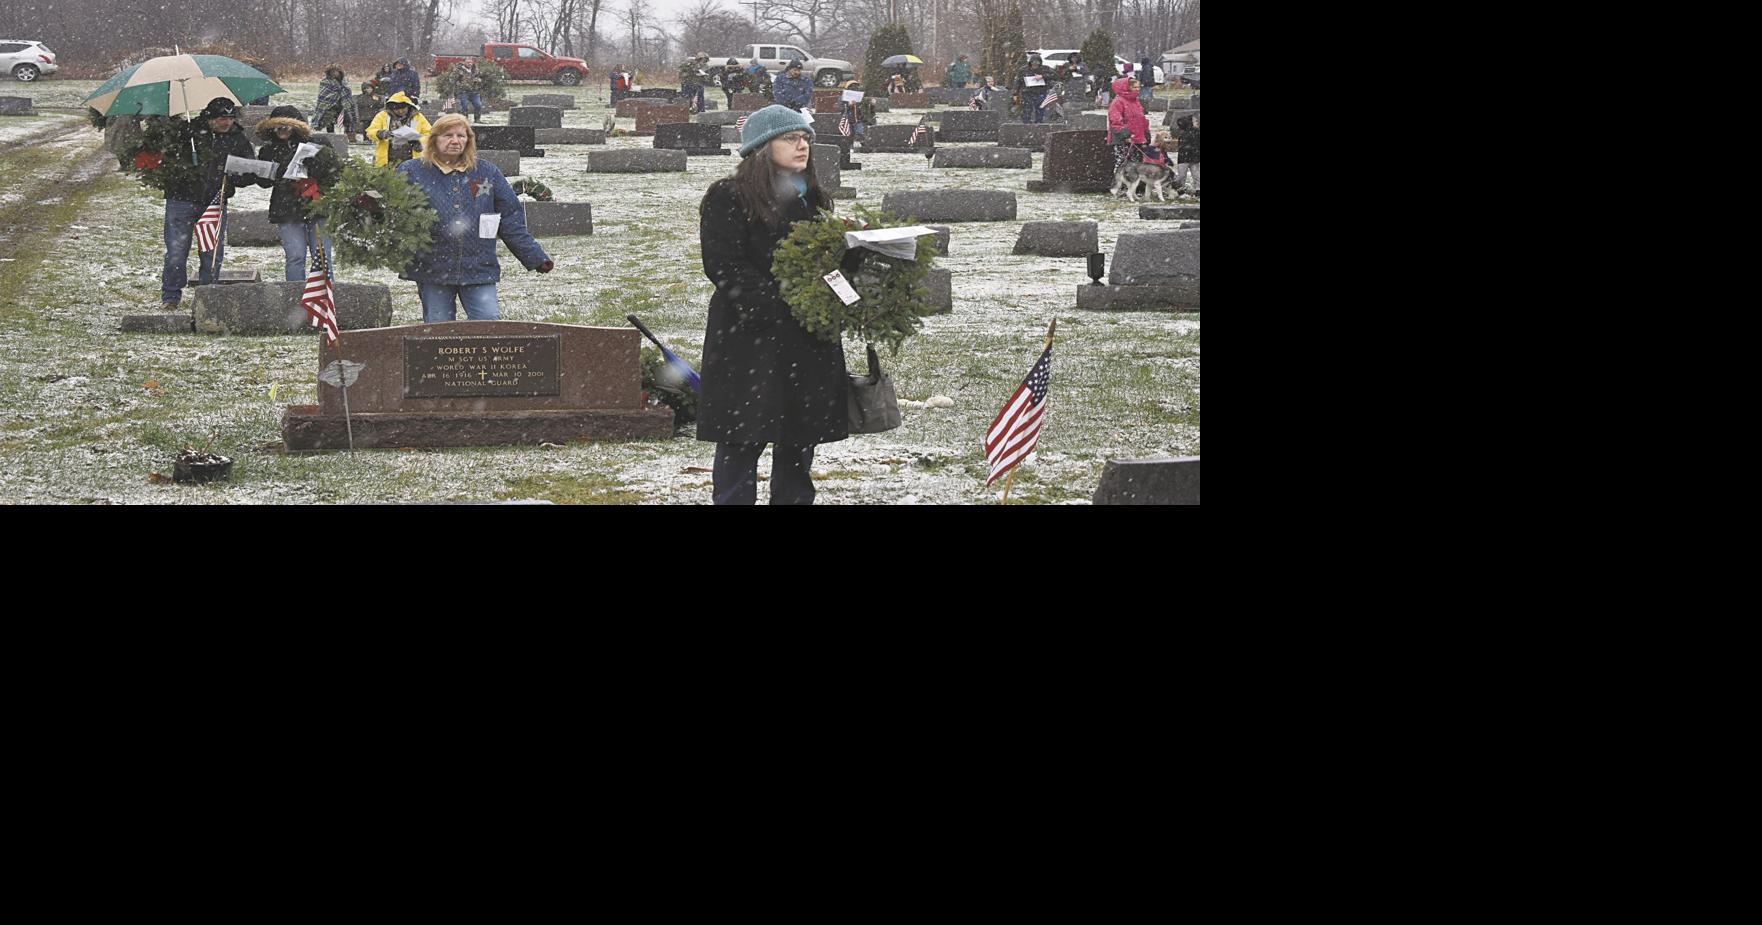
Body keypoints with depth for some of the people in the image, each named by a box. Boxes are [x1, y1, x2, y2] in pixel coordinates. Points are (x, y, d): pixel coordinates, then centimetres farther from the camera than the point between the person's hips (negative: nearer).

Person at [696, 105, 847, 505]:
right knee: (742, 442, -4)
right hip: (749, 338, -6)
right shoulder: (728, 198, -6)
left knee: (799, 439, 8)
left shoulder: (812, 199, 16)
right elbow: (723, 266, -13)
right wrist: (783, 302, -21)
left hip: (808, 342, 6)